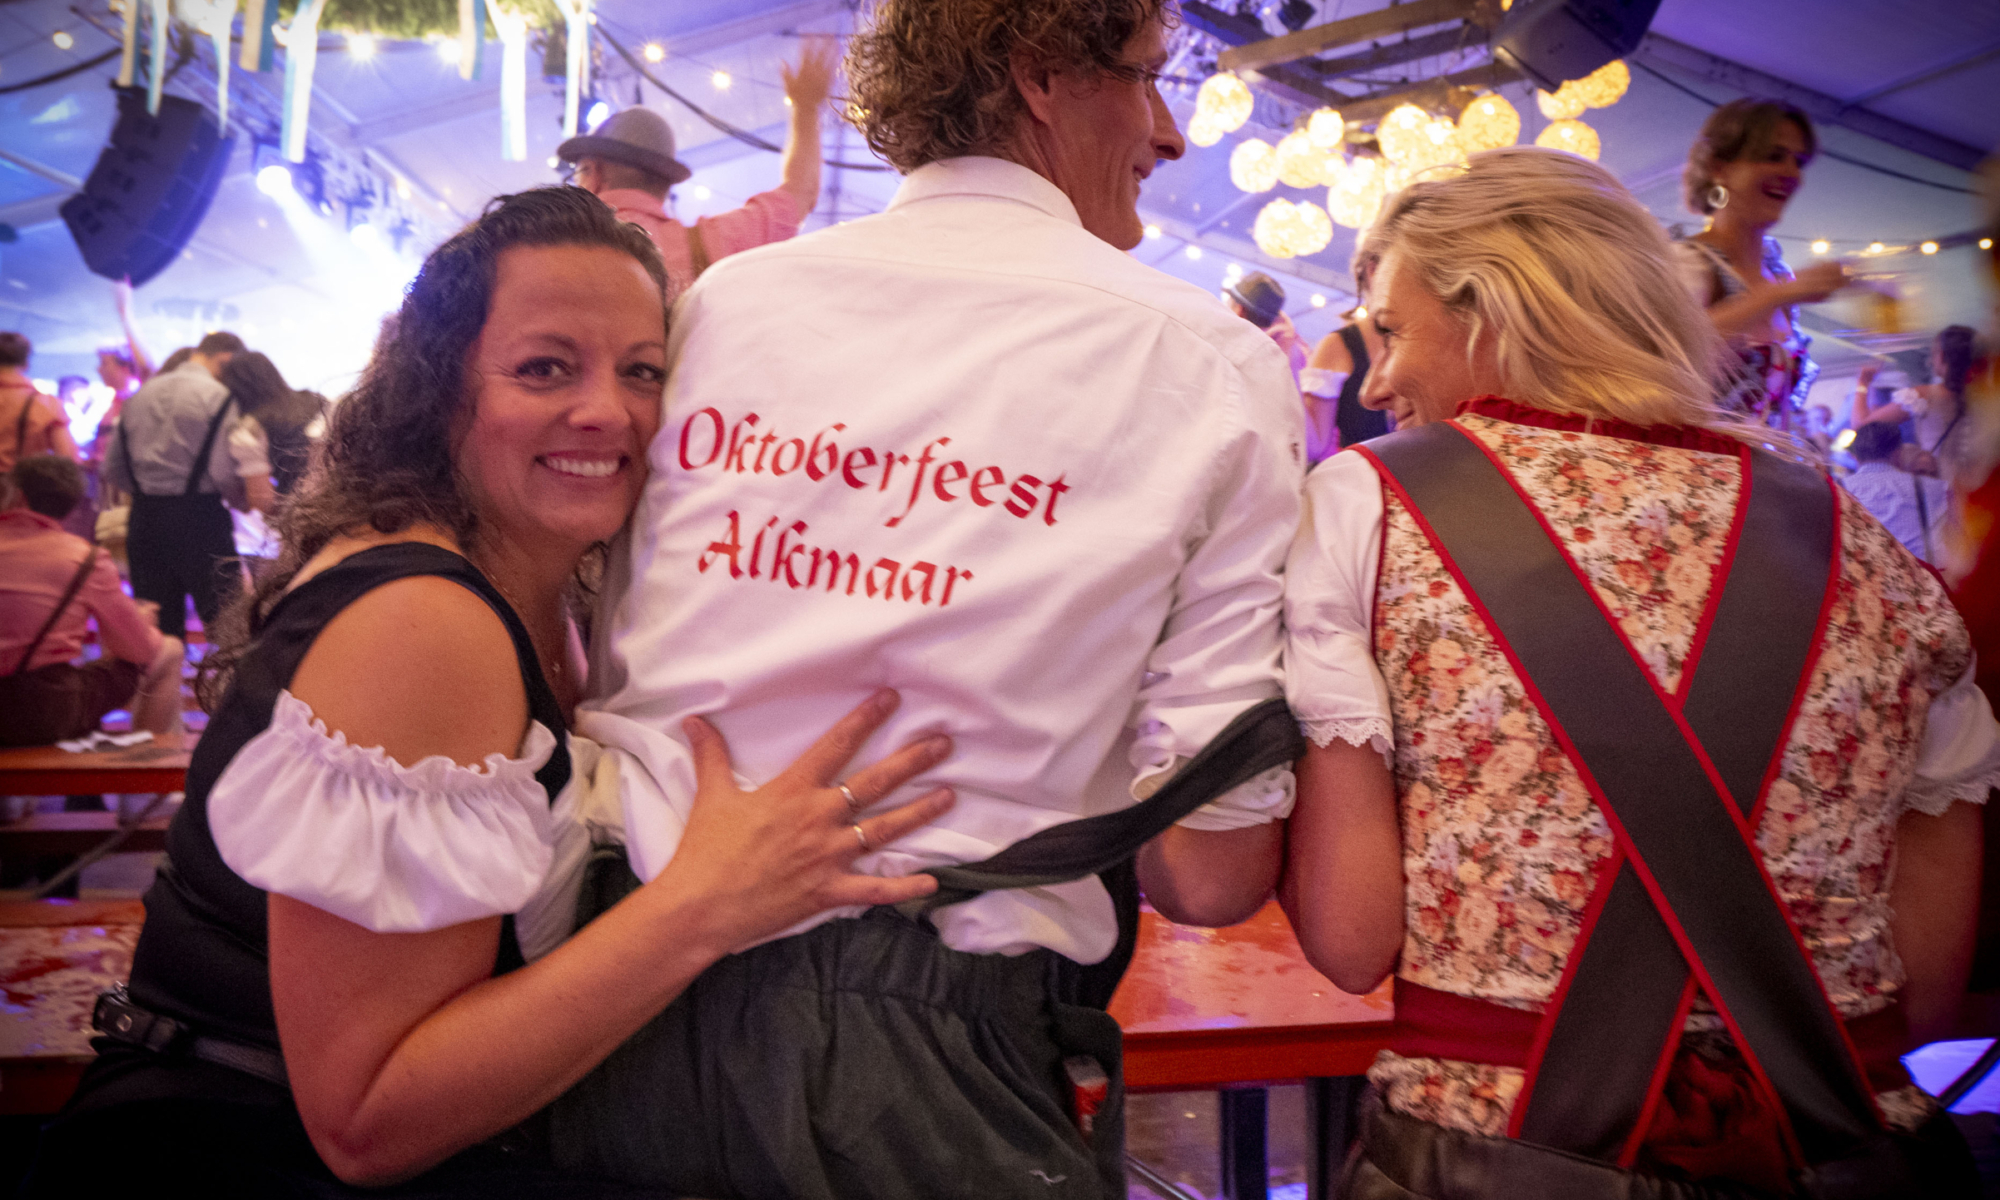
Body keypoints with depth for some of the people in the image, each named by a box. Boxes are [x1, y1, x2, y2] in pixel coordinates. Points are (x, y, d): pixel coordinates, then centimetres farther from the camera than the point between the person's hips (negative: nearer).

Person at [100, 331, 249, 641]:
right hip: (198, 517, -6)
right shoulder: (218, 396, -9)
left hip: (144, 516, 6)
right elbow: (223, 474, -16)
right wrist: (243, 500, 2)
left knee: (157, 628, 11)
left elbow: (113, 470, 12)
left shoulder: (141, 395, 11)